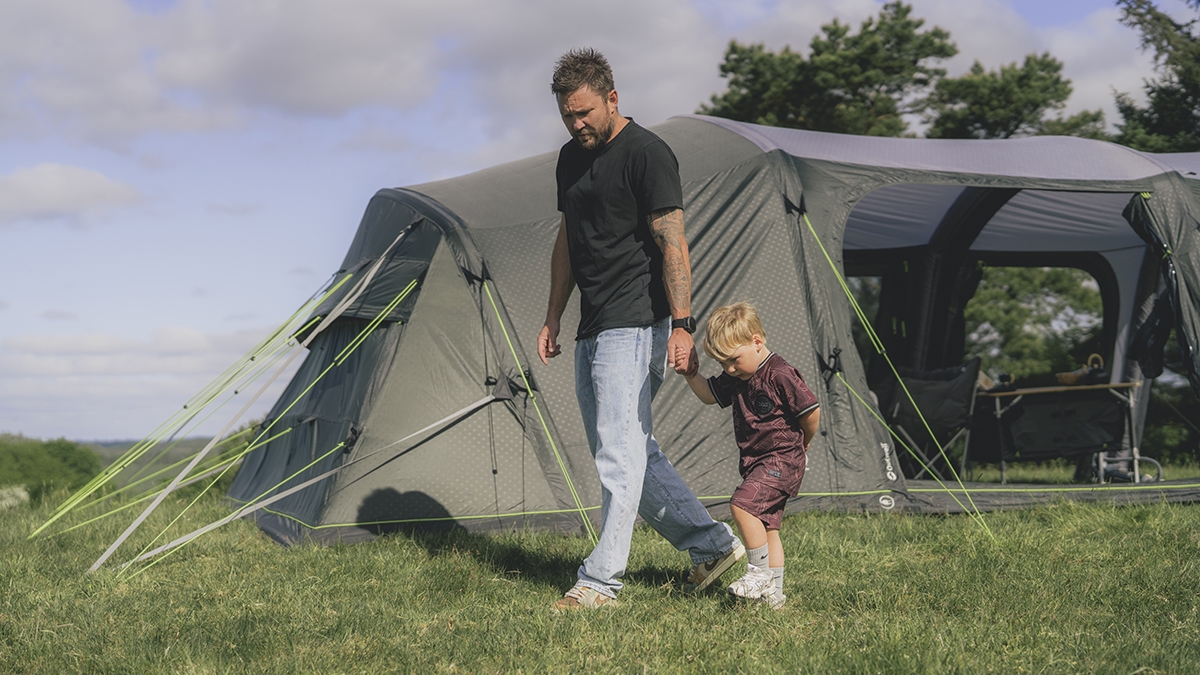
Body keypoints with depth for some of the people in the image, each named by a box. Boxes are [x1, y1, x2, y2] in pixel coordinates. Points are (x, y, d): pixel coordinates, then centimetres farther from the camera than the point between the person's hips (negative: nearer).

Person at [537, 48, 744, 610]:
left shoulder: (645, 154, -10)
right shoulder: (571, 158, 15)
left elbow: (672, 243, -14)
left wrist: (681, 324, -20)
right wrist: (553, 319, 21)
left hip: (634, 326, -9)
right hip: (593, 330, 9)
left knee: (619, 453, -10)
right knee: (634, 453, 11)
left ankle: (601, 580, -7)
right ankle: (713, 544, 21)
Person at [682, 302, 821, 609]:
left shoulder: (780, 375, -18)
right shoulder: (736, 378, 8)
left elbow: (811, 412, -14)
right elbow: (708, 395, 21)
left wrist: (802, 444, 3)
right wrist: (691, 374, 2)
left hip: (781, 460, -9)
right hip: (757, 463, 9)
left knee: (742, 504, -23)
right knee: (767, 525, 9)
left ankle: (760, 572, -11)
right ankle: (773, 593, 15)